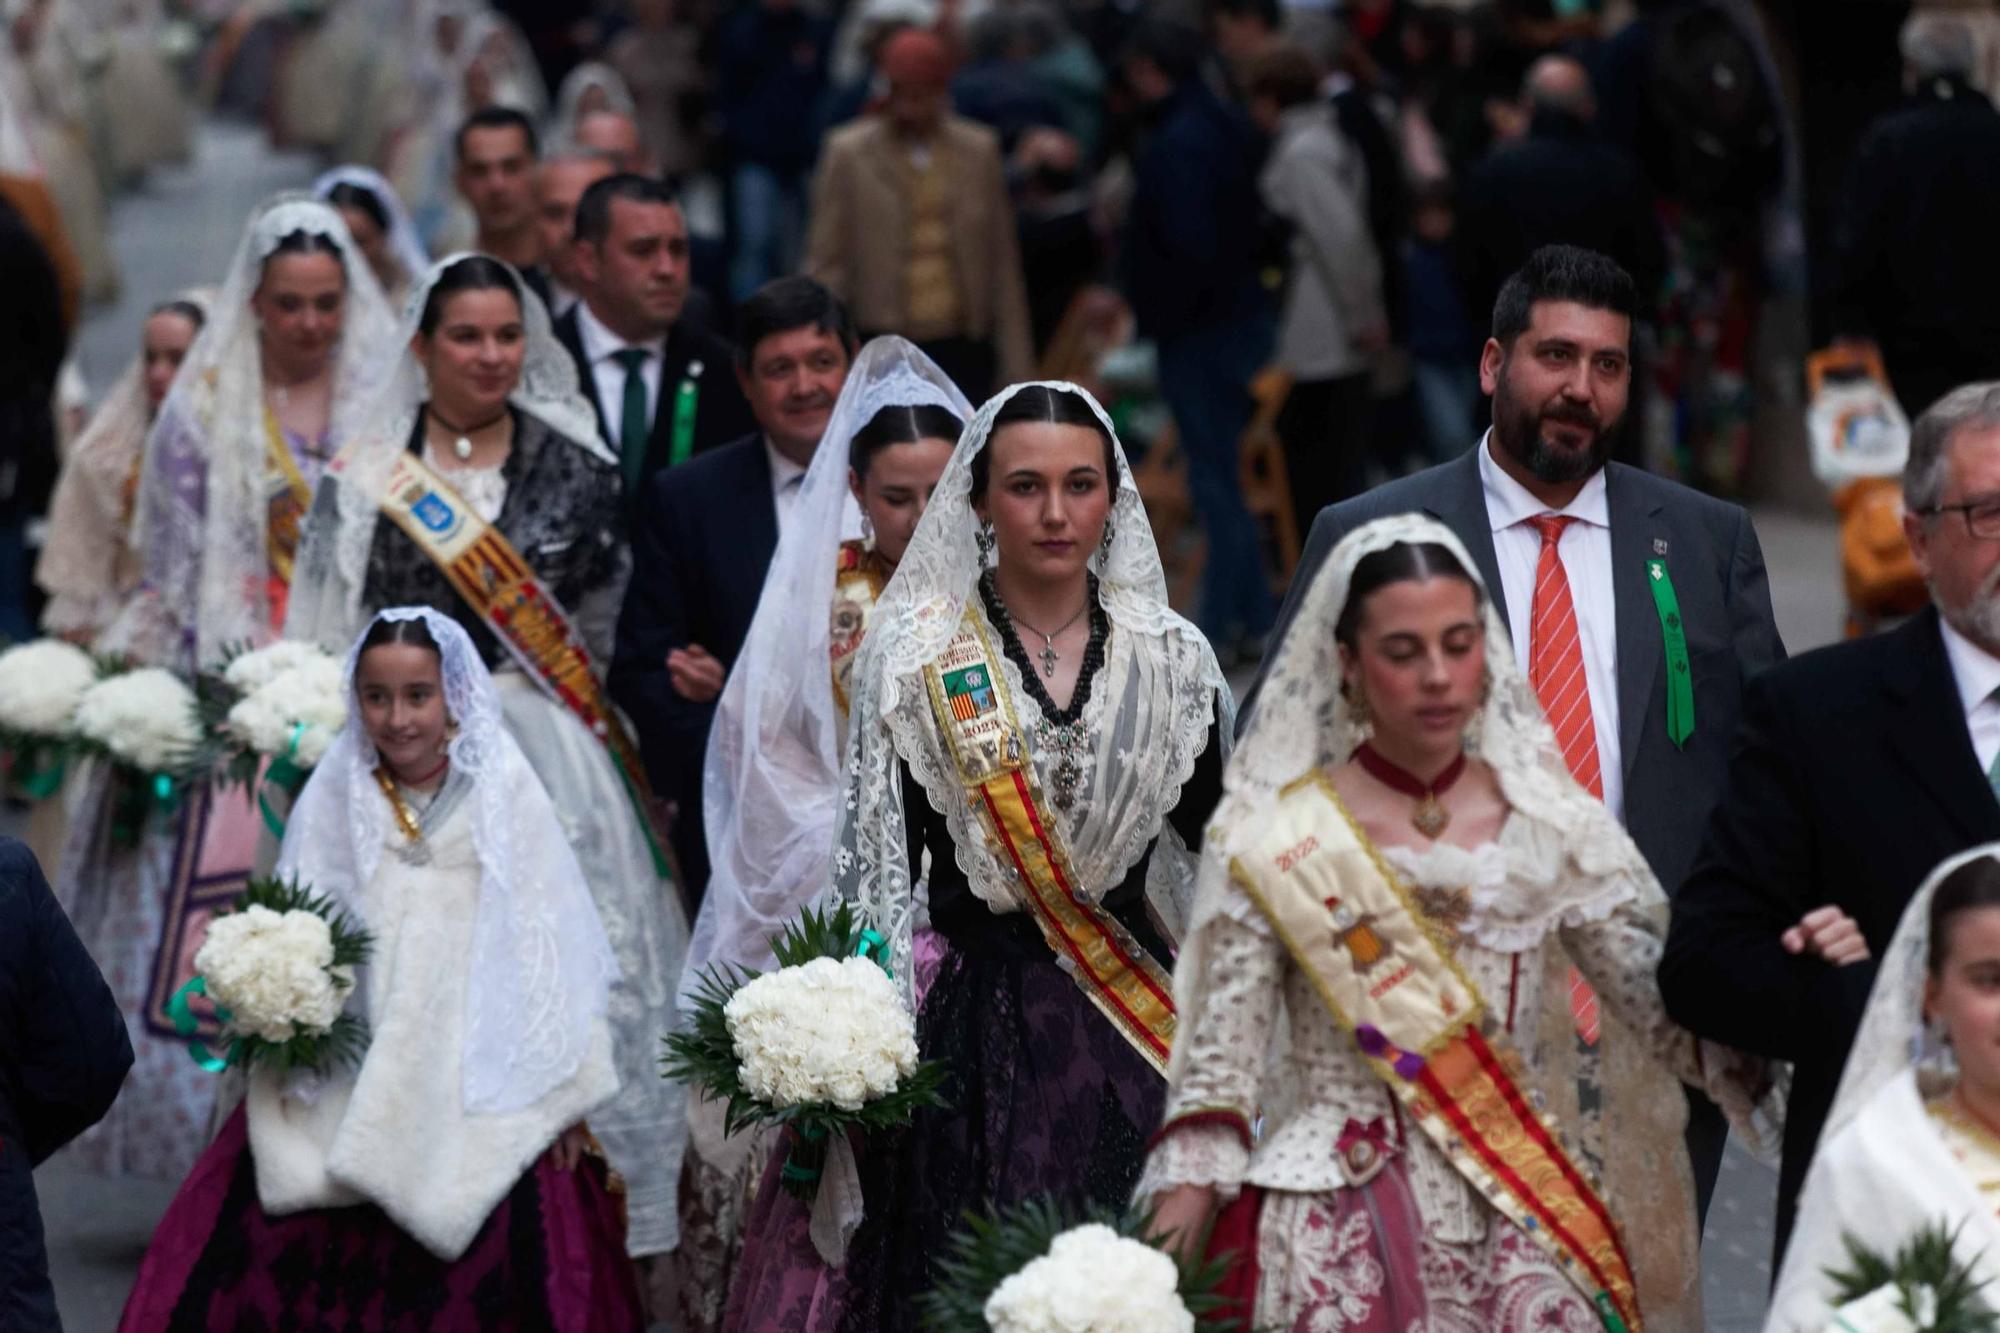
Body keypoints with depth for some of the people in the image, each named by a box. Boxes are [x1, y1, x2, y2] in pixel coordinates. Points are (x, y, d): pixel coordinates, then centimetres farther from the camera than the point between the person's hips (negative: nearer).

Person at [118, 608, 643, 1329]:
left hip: (481, 1094, -2)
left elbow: (553, 948, 3)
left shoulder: (504, 797, -1)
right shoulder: (337, 798, 4)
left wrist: (566, 1093, 2)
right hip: (353, 1092, 2)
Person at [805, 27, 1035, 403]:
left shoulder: (979, 150, 7)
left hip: (964, 351, 2)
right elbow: (826, 264, 0)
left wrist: (1016, 364, 7)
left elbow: (1003, 262, 10)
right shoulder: (849, 153, 0)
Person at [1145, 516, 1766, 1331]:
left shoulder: (1552, 826, 5)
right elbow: (1215, 1080, -3)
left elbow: (1671, 1012, -2)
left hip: (1521, 1236, 2)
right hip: (1339, 1251, -2)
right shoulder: (1270, 843, -1)